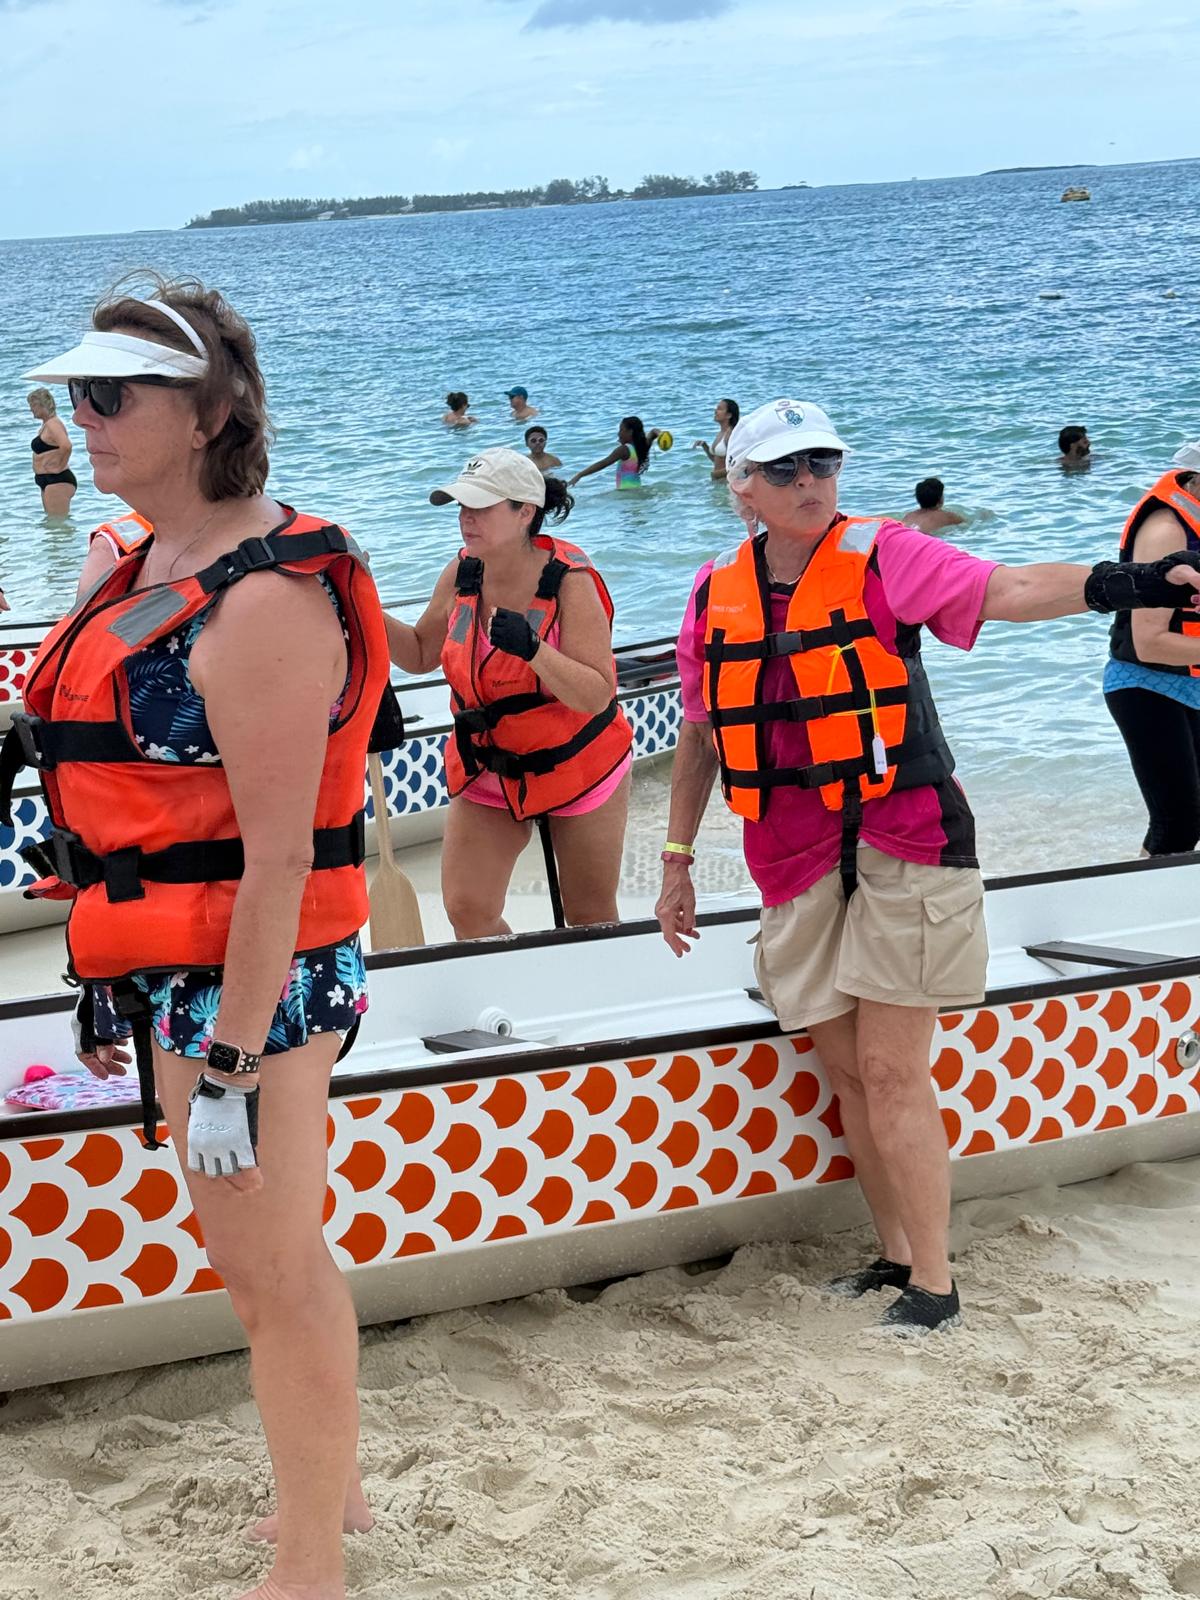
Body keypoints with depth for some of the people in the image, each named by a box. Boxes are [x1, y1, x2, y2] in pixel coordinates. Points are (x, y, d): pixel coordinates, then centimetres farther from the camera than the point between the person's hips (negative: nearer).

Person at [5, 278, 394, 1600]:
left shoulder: (262, 600, -20)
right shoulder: (146, 569, 10)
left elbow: (278, 856, -23)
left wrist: (229, 1062, -23)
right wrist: (109, 979, 19)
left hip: (251, 981, -9)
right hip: (173, 972, 9)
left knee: (276, 1271, 3)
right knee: (258, 1258, 21)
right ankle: (328, 1494, 39)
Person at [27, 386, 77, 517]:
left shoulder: (53, 424, -16)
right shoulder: (46, 424, 16)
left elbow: (66, 446, -34)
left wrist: (60, 466, -22)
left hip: (58, 481, -11)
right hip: (49, 481, 11)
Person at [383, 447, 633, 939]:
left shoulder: (570, 580, -21)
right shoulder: (461, 575, -6)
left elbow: (598, 695, -26)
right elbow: (420, 655, 9)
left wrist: (531, 648, -40)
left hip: (575, 765, -4)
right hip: (487, 770, 4)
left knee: (592, 918, 9)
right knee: (468, 913, -3)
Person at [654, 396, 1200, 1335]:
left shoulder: (881, 558, -6)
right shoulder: (716, 596, 7)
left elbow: (1006, 592, -19)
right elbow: (702, 733, 16)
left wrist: (1123, 583, -36)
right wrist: (678, 859, 19)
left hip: (903, 844, -5)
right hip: (798, 864, 5)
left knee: (892, 1072, -6)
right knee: (846, 1071, 9)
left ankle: (934, 1283, 4)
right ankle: (897, 1254, 24)